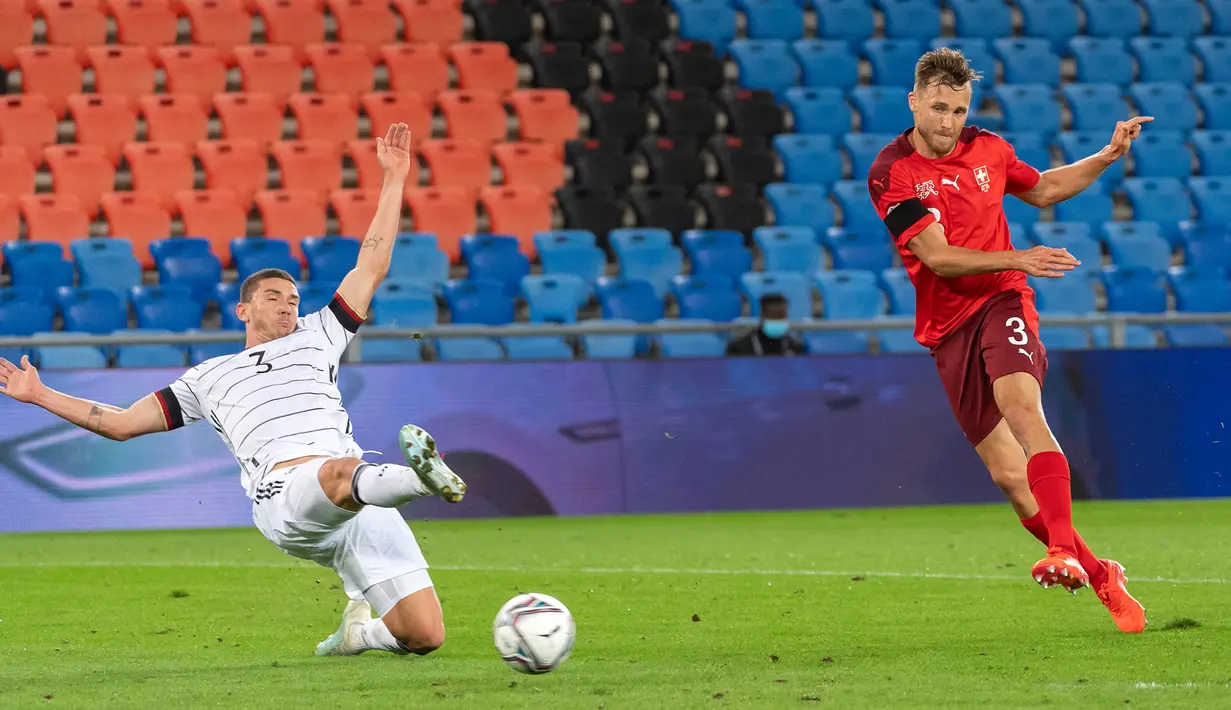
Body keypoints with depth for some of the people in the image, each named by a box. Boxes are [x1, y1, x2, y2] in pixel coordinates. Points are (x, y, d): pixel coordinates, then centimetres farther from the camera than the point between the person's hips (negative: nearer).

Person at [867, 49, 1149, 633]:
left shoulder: (987, 149, 6)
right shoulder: (891, 174, -7)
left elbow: (1042, 189, 27)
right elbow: (939, 257, -15)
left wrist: (1108, 156, 15)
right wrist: (1020, 259, -23)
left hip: (1001, 301, 0)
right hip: (948, 327, 0)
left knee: (1021, 407, -30)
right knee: (1006, 472, -3)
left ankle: (1063, 552, -42)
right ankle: (1098, 576, 10)